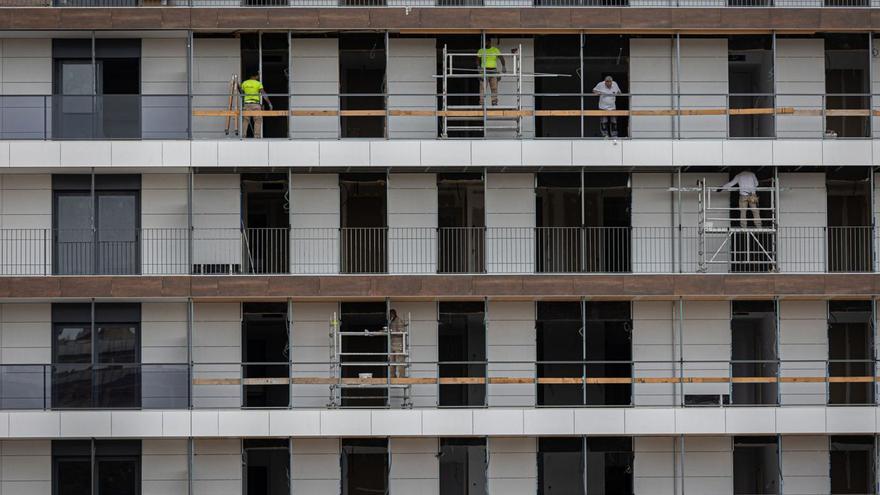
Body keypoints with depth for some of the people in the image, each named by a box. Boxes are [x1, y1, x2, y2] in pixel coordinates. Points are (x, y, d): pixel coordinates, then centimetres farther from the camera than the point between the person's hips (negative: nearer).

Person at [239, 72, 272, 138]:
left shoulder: (244, 83, 9)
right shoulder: (258, 84, -2)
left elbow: (242, 92, 18)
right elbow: (263, 94, -9)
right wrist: (269, 103, -9)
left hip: (247, 104, 4)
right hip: (255, 104, -4)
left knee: (246, 121, 7)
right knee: (258, 121, 0)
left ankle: (243, 136, 2)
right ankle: (257, 136, -8)